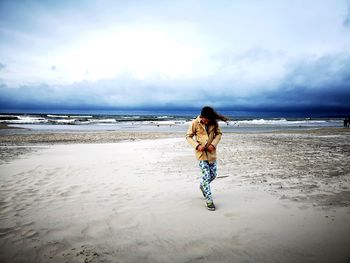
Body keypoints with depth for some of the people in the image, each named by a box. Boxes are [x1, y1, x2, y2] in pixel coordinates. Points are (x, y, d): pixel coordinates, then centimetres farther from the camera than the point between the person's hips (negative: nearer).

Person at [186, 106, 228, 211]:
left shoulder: (214, 123, -2)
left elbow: (219, 133, 7)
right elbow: (188, 136, -3)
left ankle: (202, 186, 43)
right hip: (201, 152, -4)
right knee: (206, 175, -6)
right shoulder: (195, 123, -10)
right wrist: (197, 145, -18)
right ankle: (209, 200, 4)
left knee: (213, 174, 12)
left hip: (212, 152, 4)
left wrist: (213, 144, -10)